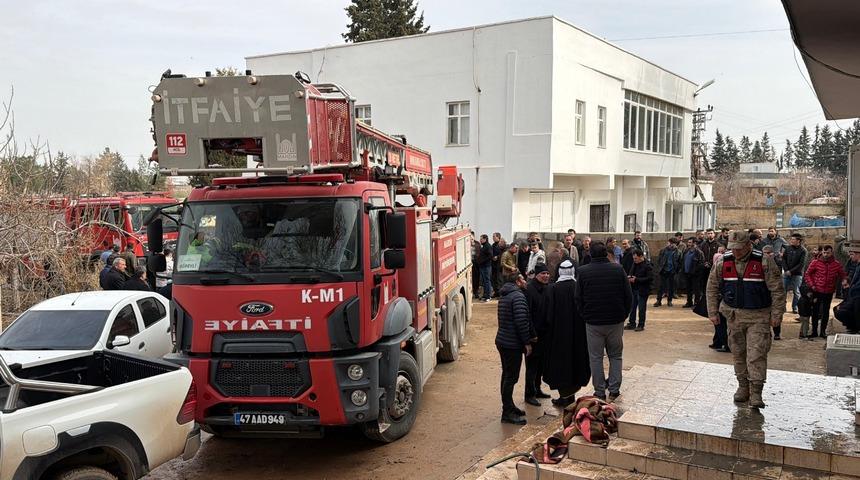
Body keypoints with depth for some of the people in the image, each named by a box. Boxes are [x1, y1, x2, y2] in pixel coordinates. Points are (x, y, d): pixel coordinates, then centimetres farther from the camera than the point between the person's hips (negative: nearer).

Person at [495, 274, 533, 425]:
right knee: (511, 377, -5)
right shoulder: (518, 296, -16)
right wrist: (527, 342, -15)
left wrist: (528, 337, 21)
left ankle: (509, 407, 28)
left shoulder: (505, 296, 15)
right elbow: (521, 321, -23)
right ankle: (507, 413, -1)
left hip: (502, 341, 10)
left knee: (507, 375, 18)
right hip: (513, 344, -10)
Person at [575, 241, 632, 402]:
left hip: (593, 322, -1)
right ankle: (614, 390, 15)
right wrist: (623, 315, 11)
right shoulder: (618, 269, -5)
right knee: (615, 356, 15)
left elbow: (578, 299, -3)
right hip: (616, 322, 1)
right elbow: (629, 296, -1)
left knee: (596, 357, 9)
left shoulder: (583, 271, -7)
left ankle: (600, 392, 11)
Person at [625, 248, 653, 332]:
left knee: (641, 308, 2)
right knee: (632, 307, 11)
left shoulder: (647, 265, -14)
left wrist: (637, 279, -21)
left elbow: (650, 278, -20)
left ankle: (641, 325, 12)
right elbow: (631, 272, 23)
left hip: (642, 290, -7)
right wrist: (629, 276, -2)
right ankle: (632, 323, 21)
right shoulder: (635, 264, 8)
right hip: (634, 289, 7)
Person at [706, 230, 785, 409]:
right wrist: (713, 312, 5)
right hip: (734, 315, 4)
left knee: (756, 354, -9)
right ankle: (743, 386, 26)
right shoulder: (723, 262, 0)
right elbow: (712, 288, 8)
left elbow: (777, 289, -7)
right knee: (738, 353, 11)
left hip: (758, 317, -4)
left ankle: (756, 393, -6)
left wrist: (777, 314, -8)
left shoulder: (764, 262, -11)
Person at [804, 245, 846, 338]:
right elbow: (808, 274, 1)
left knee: (826, 312, 8)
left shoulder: (836, 264, -1)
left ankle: (823, 331, 18)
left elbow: (842, 275, 13)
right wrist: (811, 285, -7)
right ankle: (814, 331, 15)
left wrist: (836, 285, 5)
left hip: (829, 292, 1)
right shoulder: (815, 262, -7)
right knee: (815, 311, 6)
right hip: (817, 291, -1)